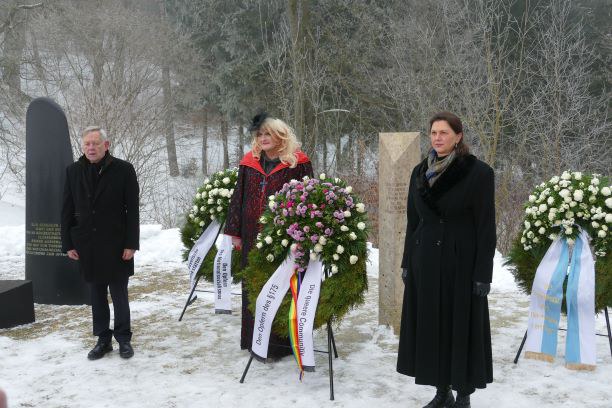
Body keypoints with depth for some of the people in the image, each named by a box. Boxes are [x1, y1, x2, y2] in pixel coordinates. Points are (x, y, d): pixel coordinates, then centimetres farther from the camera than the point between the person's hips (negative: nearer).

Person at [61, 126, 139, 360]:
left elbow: (132, 210, -7)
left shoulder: (123, 170, -7)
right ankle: (103, 340, 23)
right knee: (97, 295, 12)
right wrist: (68, 244, 2)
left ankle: (123, 339, 21)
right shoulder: (73, 171, 3)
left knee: (119, 295, 7)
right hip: (87, 246, 3)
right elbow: (67, 211, 6)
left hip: (116, 245, -3)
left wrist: (131, 244, -11)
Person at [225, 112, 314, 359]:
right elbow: (238, 198, 13)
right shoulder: (249, 162, 11)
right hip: (253, 236, 4)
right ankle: (256, 340, 22)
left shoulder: (298, 163, -2)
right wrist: (235, 231, 9)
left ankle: (280, 342, 11)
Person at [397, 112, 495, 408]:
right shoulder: (420, 172, 7)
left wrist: (483, 274, -12)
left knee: (461, 328, 3)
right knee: (431, 327, 10)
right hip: (425, 262, 5)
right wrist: (407, 263, 9)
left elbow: (486, 227, -9)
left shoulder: (478, 172, -9)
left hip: (461, 263, -5)